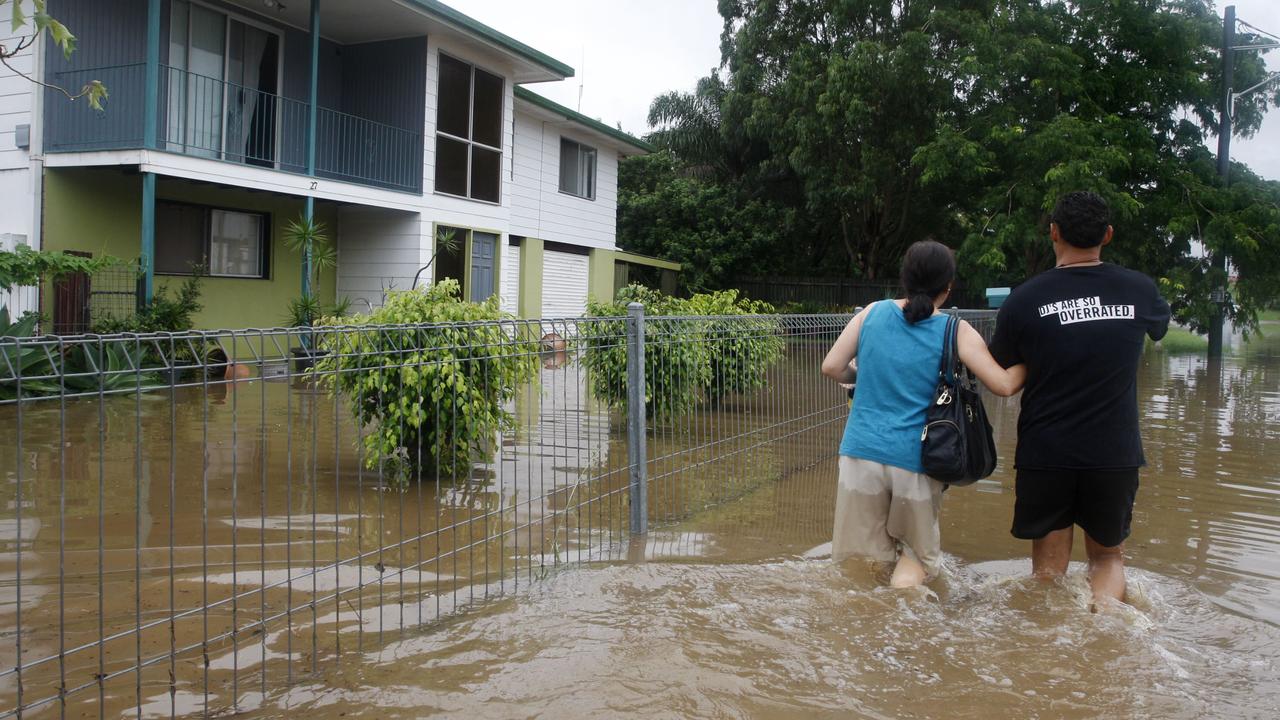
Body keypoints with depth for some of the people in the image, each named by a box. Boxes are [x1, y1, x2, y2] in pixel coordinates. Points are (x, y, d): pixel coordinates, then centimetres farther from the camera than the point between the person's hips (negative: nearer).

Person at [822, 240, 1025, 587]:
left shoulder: (873, 312, 4)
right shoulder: (956, 332, -3)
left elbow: (831, 368, 3)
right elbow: (1004, 384, -8)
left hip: (862, 452, 2)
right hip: (915, 461, -1)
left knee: (860, 560, 12)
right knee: (915, 552, 16)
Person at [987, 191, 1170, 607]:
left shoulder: (1024, 300, -8)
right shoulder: (1139, 290, -2)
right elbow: (1161, 326, 21)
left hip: (1045, 453, -1)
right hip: (1115, 453, 2)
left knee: (1048, 569, 10)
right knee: (1108, 556, 19)